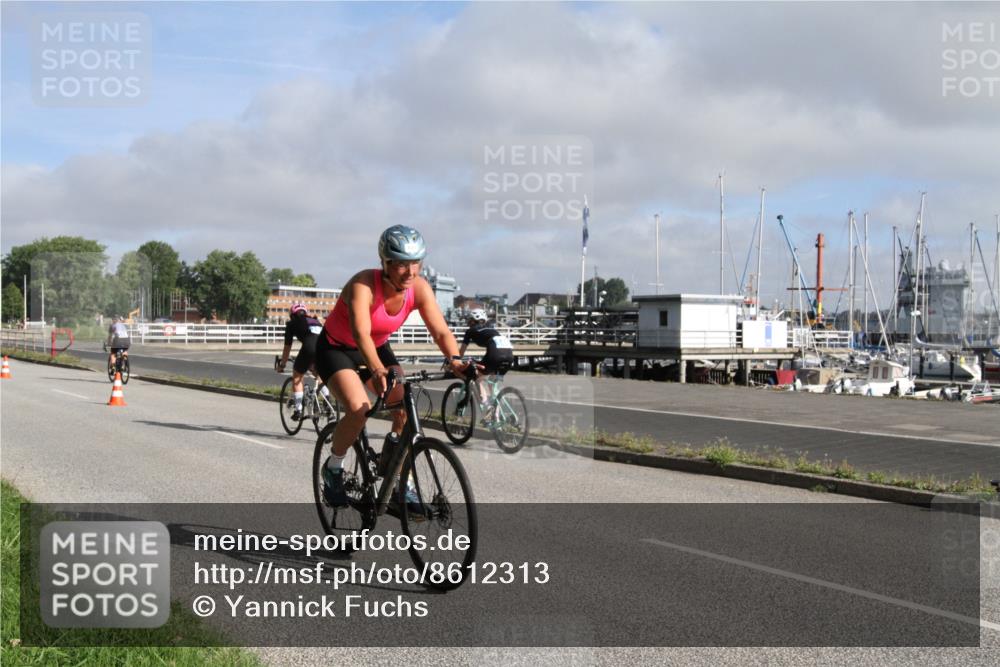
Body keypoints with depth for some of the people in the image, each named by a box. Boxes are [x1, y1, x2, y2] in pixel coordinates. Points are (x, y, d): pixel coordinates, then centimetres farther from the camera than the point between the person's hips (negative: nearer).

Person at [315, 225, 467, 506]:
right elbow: (361, 333, -47)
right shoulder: (363, 285, -33)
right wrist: (377, 370, -64)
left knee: (407, 411, -12)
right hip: (336, 348, -5)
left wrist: (455, 360, -46)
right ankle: (333, 469, 1)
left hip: (377, 348, 5)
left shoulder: (419, 288, -19)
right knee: (358, 409, -27)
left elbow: (441, 331, -26)